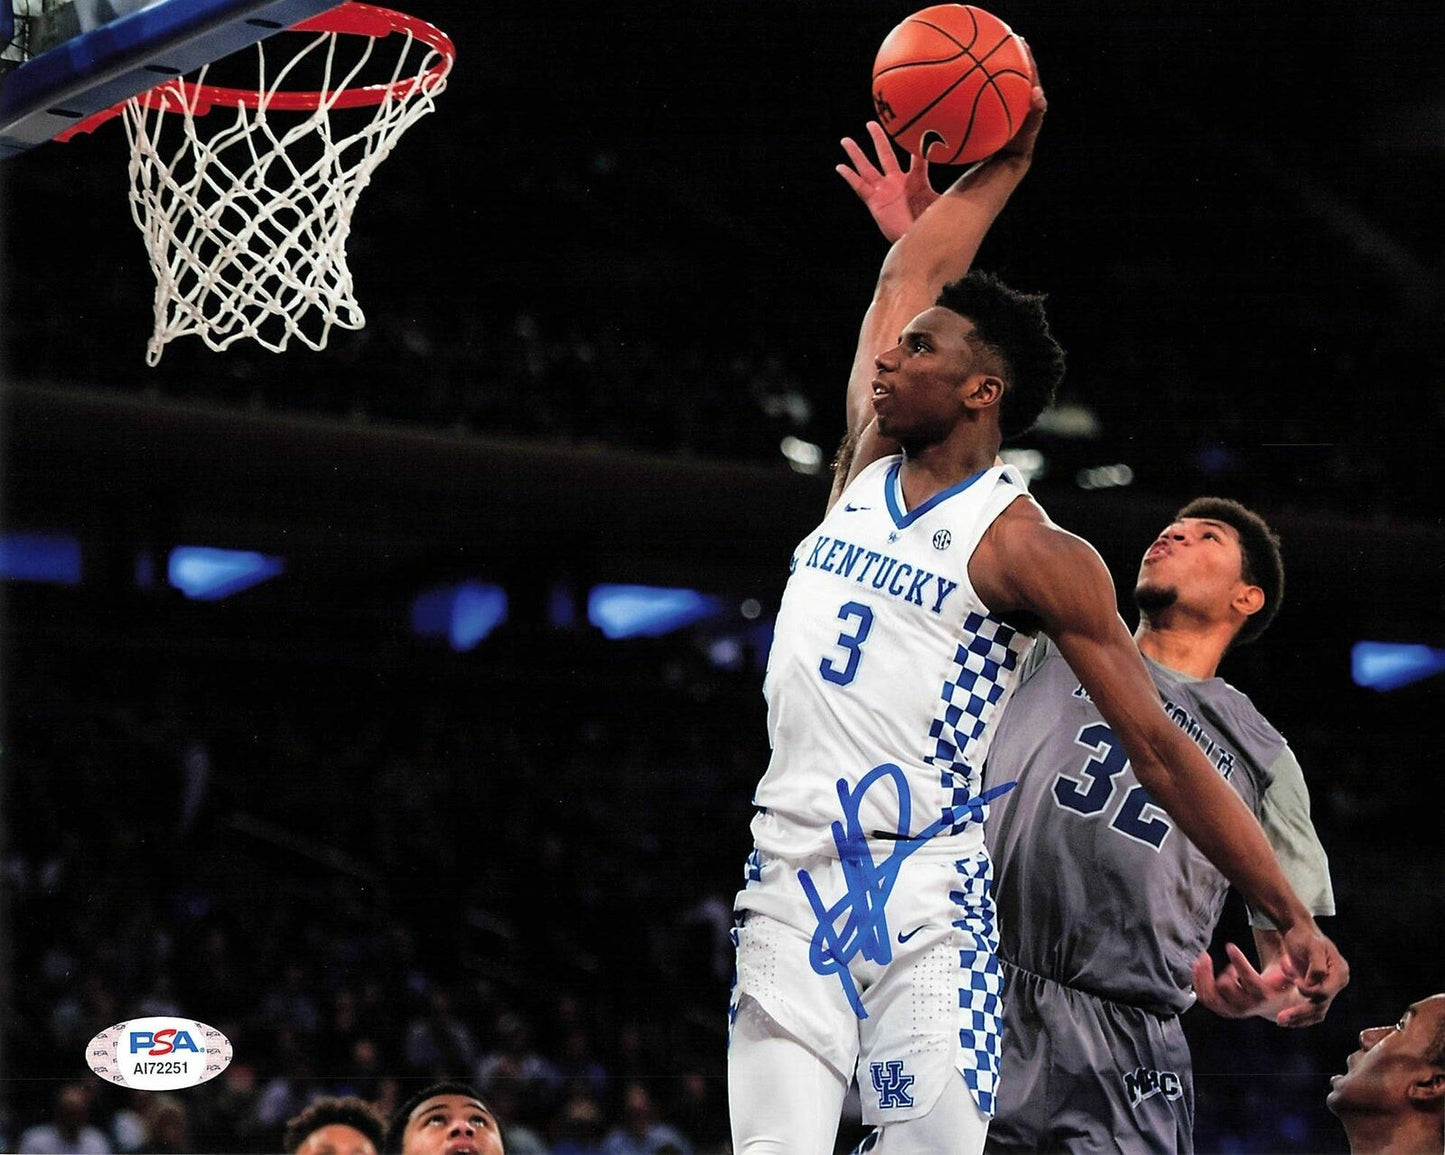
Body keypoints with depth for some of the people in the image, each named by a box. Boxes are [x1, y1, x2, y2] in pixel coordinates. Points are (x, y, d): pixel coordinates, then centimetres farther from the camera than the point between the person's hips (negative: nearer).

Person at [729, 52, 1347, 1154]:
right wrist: (1002, 166, 30)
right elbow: (912, 276, 22)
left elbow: (1160, 747, -5)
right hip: (793, 878, 5)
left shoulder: (1034, 552, -4)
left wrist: (1292, 916, -8)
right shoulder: (865, 472, 12)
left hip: (927, 893, -5)